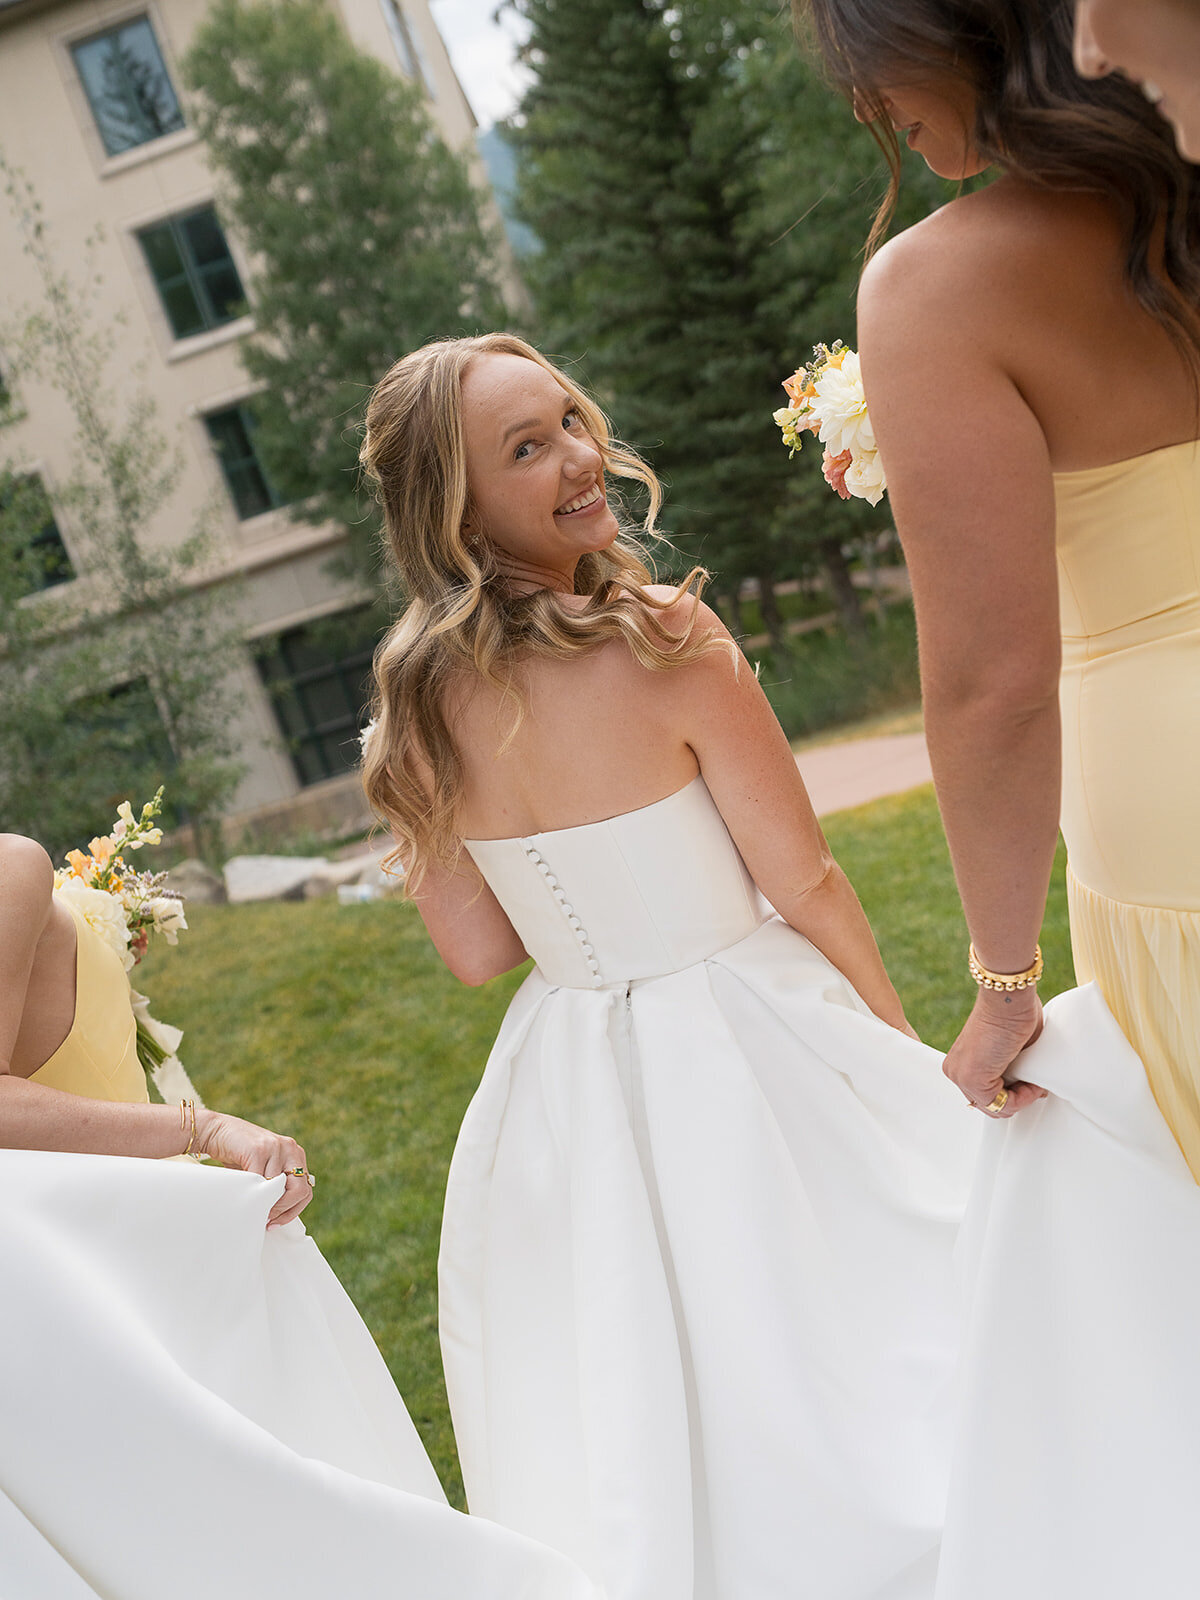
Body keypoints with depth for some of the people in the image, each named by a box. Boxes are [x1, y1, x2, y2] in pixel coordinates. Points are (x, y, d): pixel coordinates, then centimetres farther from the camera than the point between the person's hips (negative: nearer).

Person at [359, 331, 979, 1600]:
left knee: (661, 1406, 22)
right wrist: (910, 1047, 2)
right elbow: (804, 884, -12)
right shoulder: (663, 640, -21)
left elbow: (476, 951, 0)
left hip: (571, 1088, 6)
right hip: (746, 1054, -5)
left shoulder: (418, 703, -6)